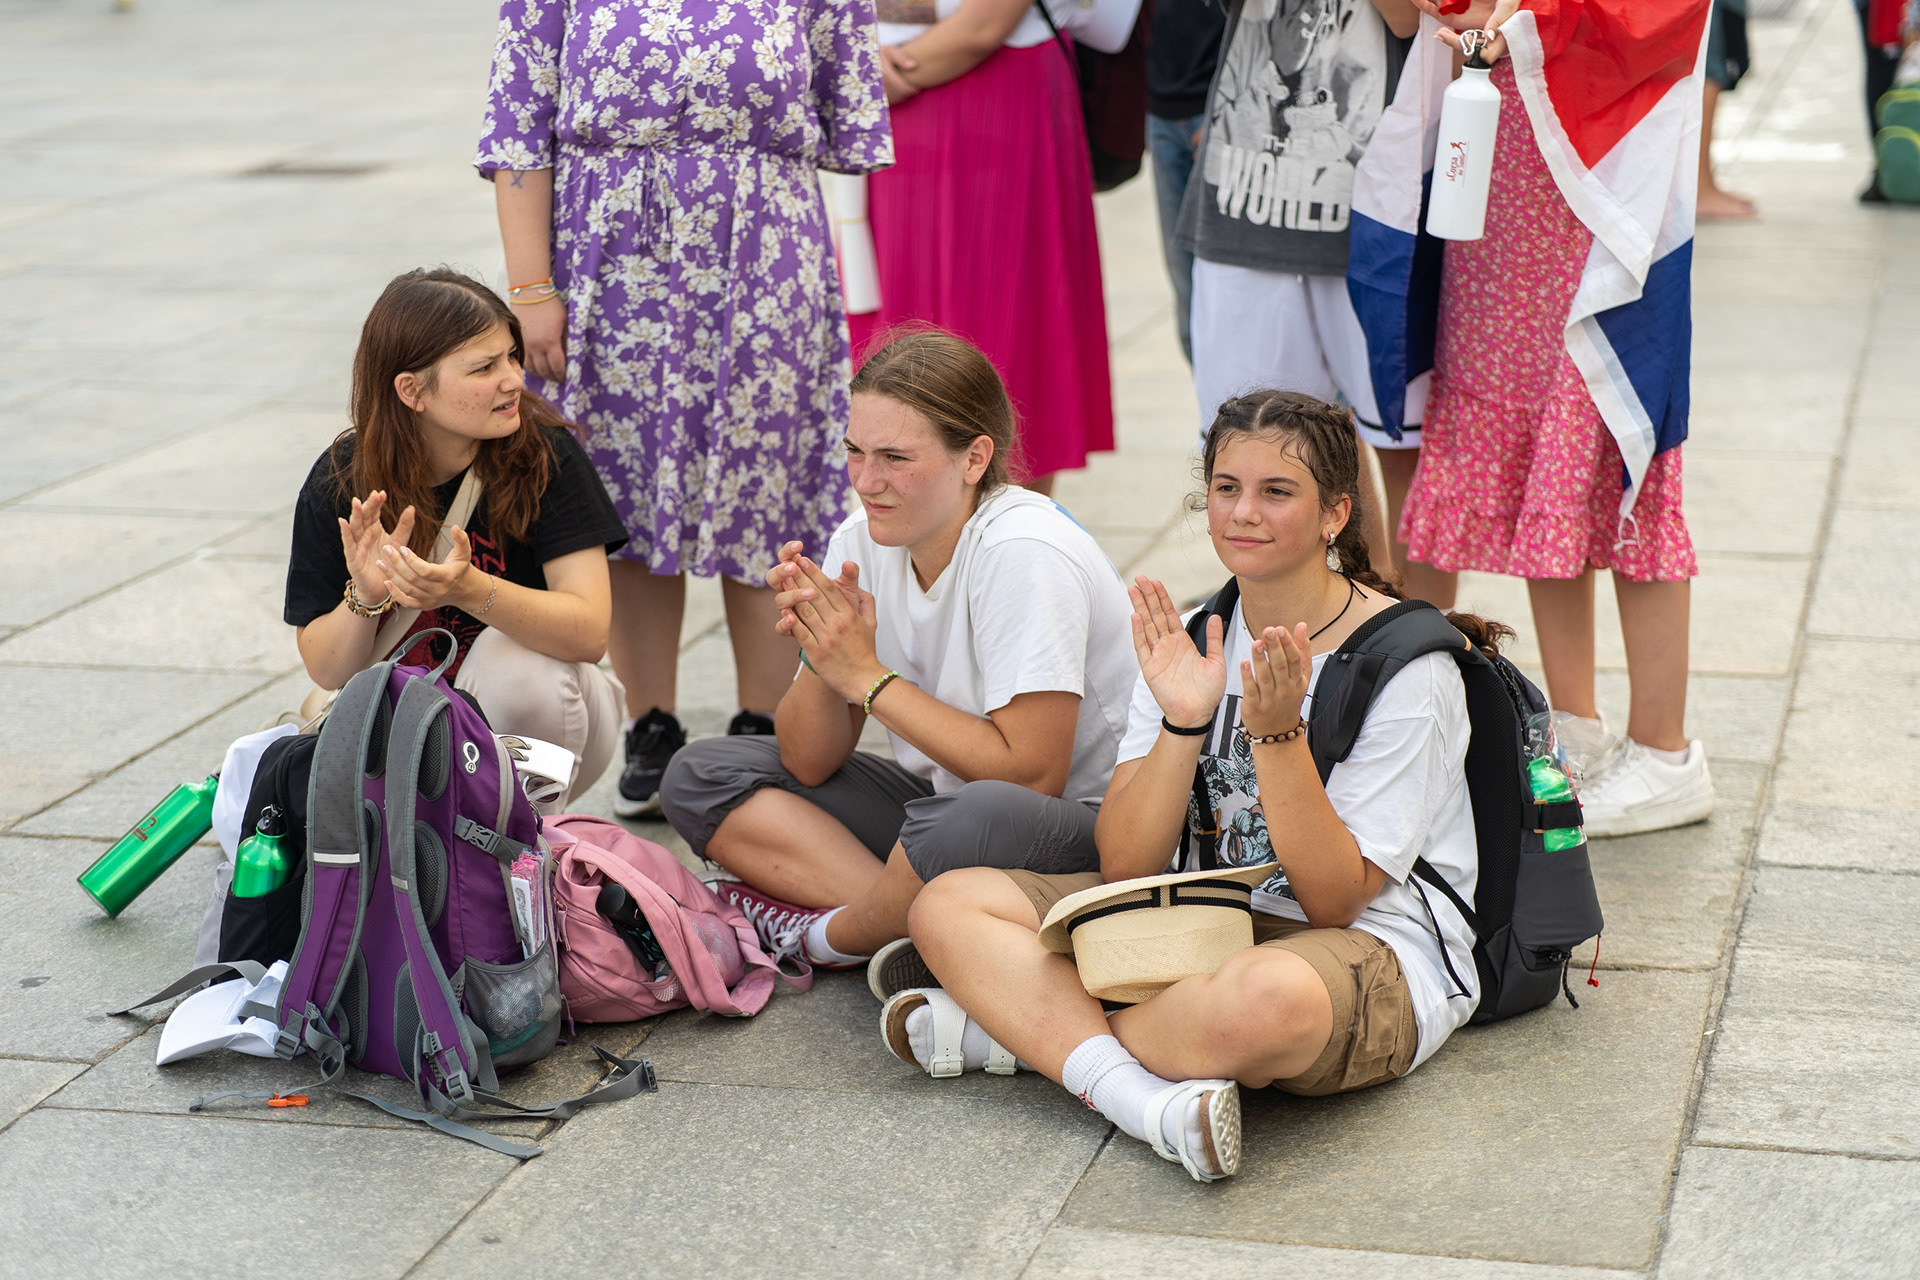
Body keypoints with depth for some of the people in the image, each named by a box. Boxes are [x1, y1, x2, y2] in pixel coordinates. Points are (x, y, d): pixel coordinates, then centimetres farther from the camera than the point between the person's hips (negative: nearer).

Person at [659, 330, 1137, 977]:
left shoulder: (1025, 554, -22)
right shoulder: (863, 540, -3)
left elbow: (1032, 776, -28)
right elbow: (810, 764, 1)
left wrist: (867, 675, -23)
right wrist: (824, 656, -20)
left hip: (1082, 830, -7)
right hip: (938, 797, 7)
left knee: (973, 822, -41)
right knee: (700, 776, -2)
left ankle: (821, 937, -9)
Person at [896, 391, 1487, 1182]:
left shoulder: (1406, 664, -11)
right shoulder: (1192, 640, 4)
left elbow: (1335, 899, -14)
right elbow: (1124, 866, -3)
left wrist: (1277, 732, -25)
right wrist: (1182, 722, -17)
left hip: (1374, 949, -6)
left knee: (1267, 996, -43)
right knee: (949, 903, -9)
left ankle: (1039, 1030, -17)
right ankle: (1144, 1092, -29)